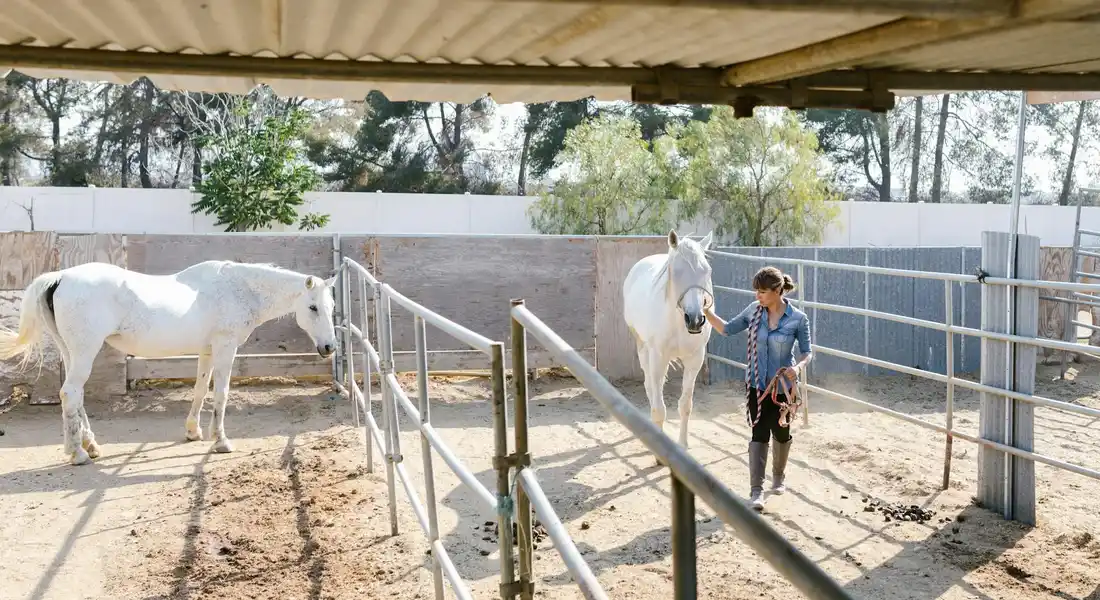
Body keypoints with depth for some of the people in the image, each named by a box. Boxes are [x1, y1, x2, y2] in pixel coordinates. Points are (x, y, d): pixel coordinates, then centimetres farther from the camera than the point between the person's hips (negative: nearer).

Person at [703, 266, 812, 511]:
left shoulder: (798, 319, -14)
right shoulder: (753, 310, -5)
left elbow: (807, 352, -6)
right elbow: (727, 329, 5)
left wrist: (798, 367, -27)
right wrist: (706, 311, -6)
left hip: (782, 386, -1)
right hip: (756, 384, 1)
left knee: (781, 433, 16)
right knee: (759, 433, -5)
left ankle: (778, 475, 43)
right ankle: (756, 491, -8)